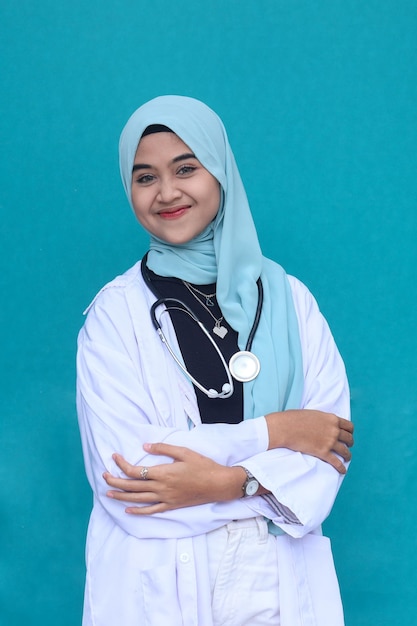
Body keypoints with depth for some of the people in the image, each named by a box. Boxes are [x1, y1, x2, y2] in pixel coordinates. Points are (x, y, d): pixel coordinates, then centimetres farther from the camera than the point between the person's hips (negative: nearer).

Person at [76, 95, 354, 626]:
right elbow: (121, 466, -15)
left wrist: (230, 482, -20)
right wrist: (272, 431, -13)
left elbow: (332, 434, -5)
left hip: (280, 579, 2)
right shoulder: (115, 313, -6)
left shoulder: (287, 297, 0)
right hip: (158, 583, -1)